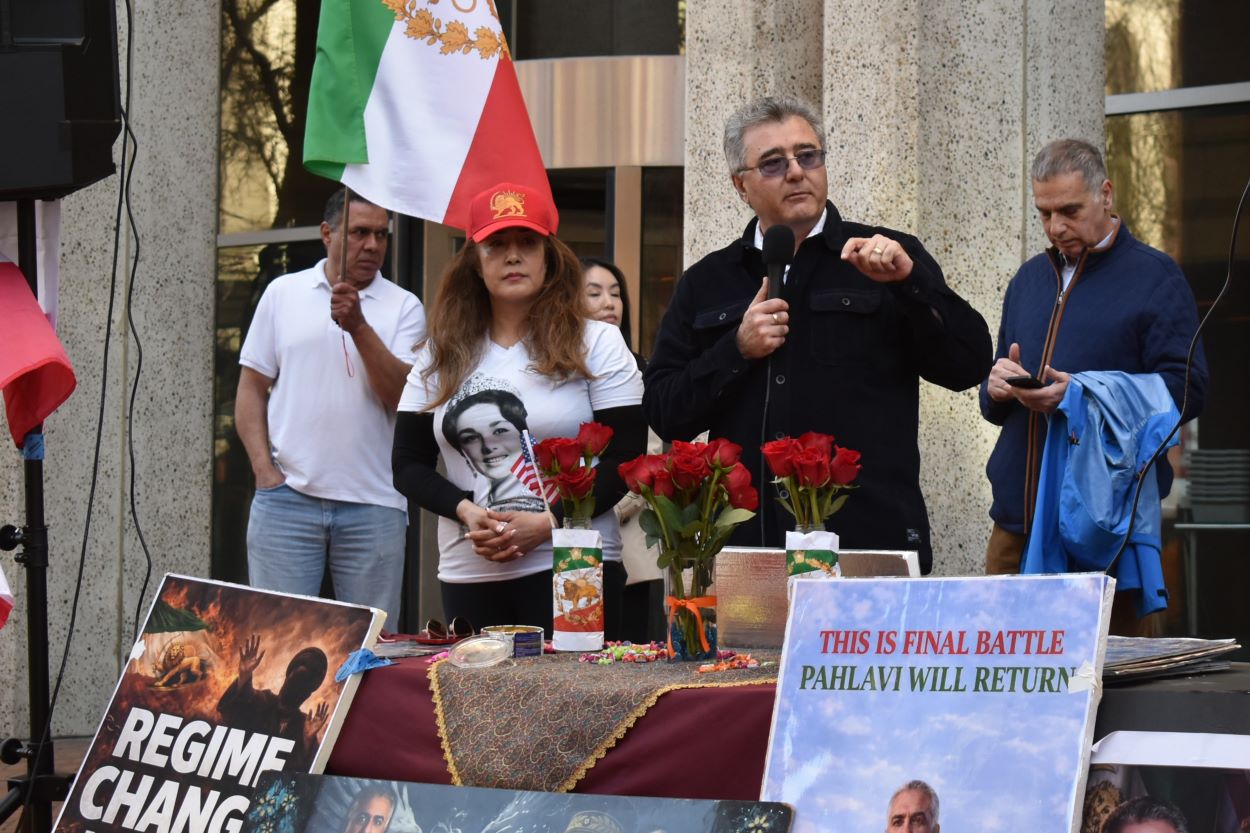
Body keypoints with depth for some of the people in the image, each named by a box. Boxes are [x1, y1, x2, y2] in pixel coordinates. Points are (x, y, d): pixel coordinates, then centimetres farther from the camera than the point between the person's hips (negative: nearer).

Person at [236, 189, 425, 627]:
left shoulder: (403, 307, 8)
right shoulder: (283, 293, 10)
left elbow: (402, 395, -5)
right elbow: (252, 389, 11)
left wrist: (358, 325, -14)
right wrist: (264, 470, -1)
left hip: (373, 507, 0)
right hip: (287, 494, 0)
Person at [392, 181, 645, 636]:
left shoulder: (597, 344, 3)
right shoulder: (440, 358, 11)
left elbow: (625, 459, -2)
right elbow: (408, 465, 9)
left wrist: (547, 523, -14)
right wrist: (466, 512, -10)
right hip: (469, 577, 3)